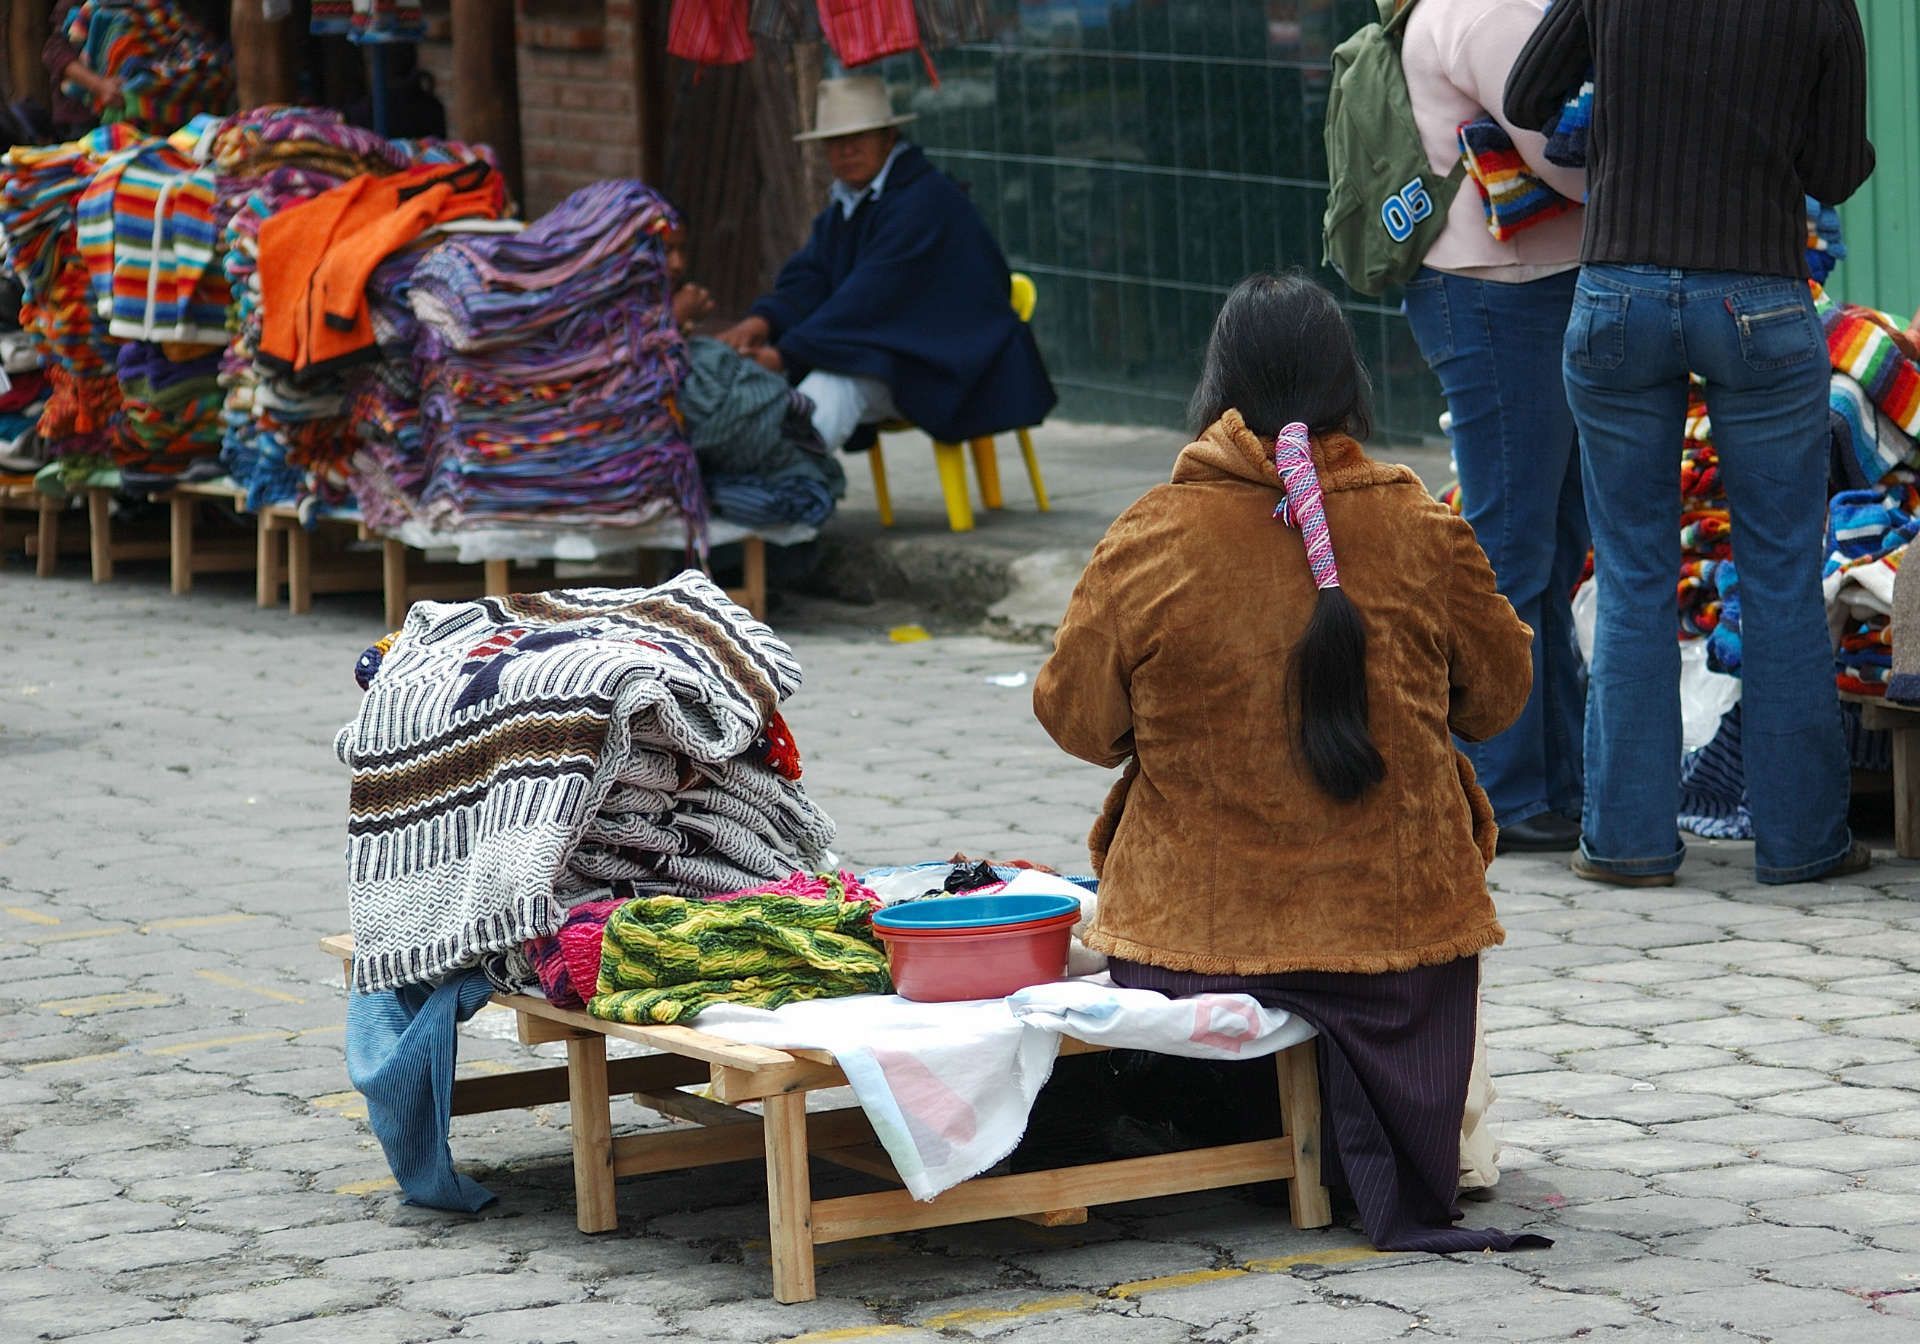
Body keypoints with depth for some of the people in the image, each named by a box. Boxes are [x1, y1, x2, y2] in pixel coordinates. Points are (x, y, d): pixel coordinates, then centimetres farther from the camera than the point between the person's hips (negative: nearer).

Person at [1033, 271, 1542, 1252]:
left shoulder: (1149, 539, -10)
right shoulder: (1420, 529, -6)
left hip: (1196, 932, 0)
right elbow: (1497, 694, 9)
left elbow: (1076, 718, 0)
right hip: (1397, 917, 0)